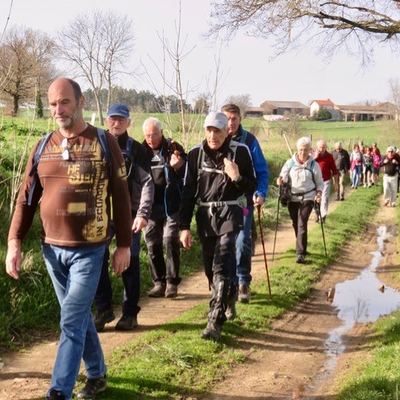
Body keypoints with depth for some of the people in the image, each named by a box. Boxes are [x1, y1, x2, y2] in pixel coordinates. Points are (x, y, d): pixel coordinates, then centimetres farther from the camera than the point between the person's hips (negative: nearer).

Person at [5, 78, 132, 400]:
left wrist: (124, 245, -5)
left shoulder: (104, 143, -6)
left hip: (88, 250, -5)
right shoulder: (43, 147, 5)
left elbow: (121, 197, -4)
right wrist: (14, 242, -1)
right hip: (51, 248, 5)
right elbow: (27, 198, 6)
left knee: (72, 322, -5)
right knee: (80, 317, 17)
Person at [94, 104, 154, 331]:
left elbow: (147, 183, -5)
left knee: (130, 263, 4)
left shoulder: (136, 149, 1)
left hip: (129, 214, -2)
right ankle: (104, 309, 12)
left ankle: (130, 313, 16)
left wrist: (143, 213, -16)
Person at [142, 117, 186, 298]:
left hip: (171, 206, -3)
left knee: (171, 242, -6)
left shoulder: (173, 148, -2)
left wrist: (180, 166, -21)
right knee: (153, 245, 6)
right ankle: (159, 282, 16)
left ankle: (172, 282, 3)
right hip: (151, 207, 3)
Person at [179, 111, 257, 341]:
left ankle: (216, 321, -15)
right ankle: (226, 300, 31)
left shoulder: (240, 152, -2)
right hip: (205, 215, 4)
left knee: (222, 267, -15)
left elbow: (252, 187, 4)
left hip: (230, 212, -4)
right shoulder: (196, 154, 4)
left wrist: (237, 177, -18)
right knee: (211, 268, 10)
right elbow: (188, 191, 6)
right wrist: (185, 226, 1)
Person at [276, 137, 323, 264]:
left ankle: (300, 253, -14)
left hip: (307, 198, -2)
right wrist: (280, 180, -22)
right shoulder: (290, 162, 3)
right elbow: (283, 177, 2)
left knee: (302, 224, -14)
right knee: (296, 224, 11)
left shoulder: (314, 165, 2)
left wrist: (318, 194, -10)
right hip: (292, 198, 2)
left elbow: (320, 183, 9)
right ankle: (301, 248, 33)